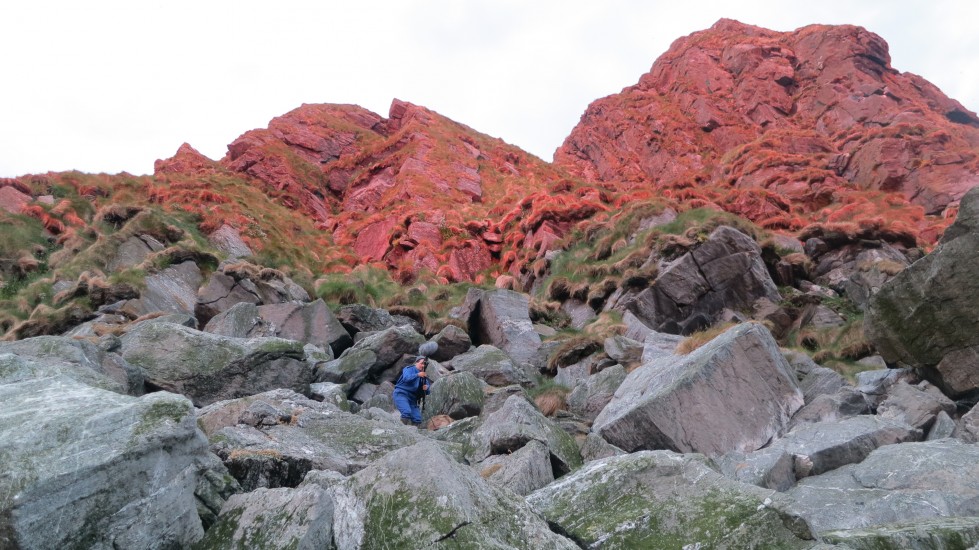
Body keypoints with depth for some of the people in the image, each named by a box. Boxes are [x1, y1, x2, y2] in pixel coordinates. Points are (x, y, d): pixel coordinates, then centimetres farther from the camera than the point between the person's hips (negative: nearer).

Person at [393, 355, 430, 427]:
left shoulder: (423, 376, 14)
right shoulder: (409, 369, -1)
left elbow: (426, 392, 11)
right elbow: (406, 378, -22)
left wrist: (426, 388, -13)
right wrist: (417, 375, -36)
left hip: (412, 398, 6)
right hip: (401, 394, -6)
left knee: (417, 419, -6)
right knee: (407, 412, -29)